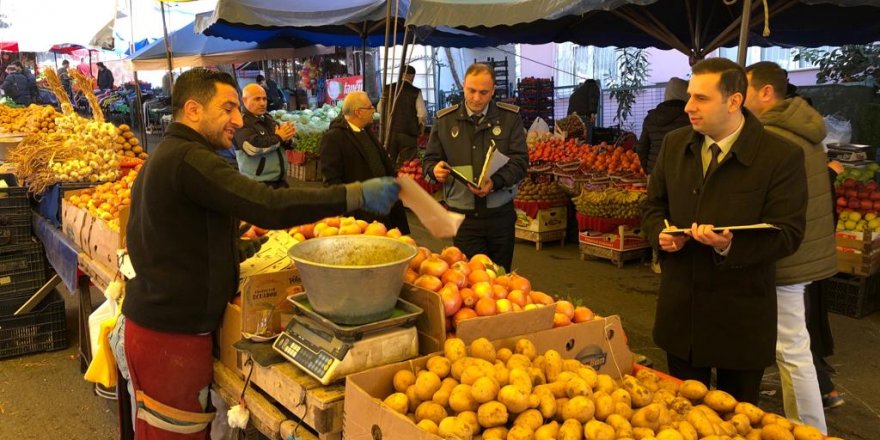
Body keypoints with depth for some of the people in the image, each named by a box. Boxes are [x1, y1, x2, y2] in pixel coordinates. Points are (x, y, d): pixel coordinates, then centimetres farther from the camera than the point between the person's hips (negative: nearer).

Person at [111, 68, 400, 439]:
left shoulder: (164, 157, 16)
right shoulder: (188, 160, -19)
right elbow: (270, 206, -29)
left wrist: (248, 249, 12)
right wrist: (356, 195, -27)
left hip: (152, 321, 11)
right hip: (172, 335, -11)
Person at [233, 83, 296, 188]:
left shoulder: (268, 119, 12)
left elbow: (287, 143, 11)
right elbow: (252, 146, -29)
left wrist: (287, 138, -14)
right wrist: (278, 138, -15)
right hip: (258, 184, -7)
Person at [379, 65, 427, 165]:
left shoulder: (388, 89, 1)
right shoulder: (416, 92, -8)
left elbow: (380, 109, 9)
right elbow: (422, 115, -11)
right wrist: (421, 128, 7)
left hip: (389, 131, 3)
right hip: (409, 133, -3)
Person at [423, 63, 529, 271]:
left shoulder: (510, 117, 2)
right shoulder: (445, 120, 4)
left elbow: (520, 161, -5)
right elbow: (430, 160, 10)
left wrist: (495, 182, -23)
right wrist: (435, 170, -15)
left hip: (500, 214, 1)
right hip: (463, 216, 0)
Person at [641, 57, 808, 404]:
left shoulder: (782, 157, -13)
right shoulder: (674, 144, 3)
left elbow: (787, 234, -14)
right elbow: (653, 206, 13)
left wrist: (730, 246, -30)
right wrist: (660, 233, -9)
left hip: (741, 319, -4)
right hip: (681, 310, 4)